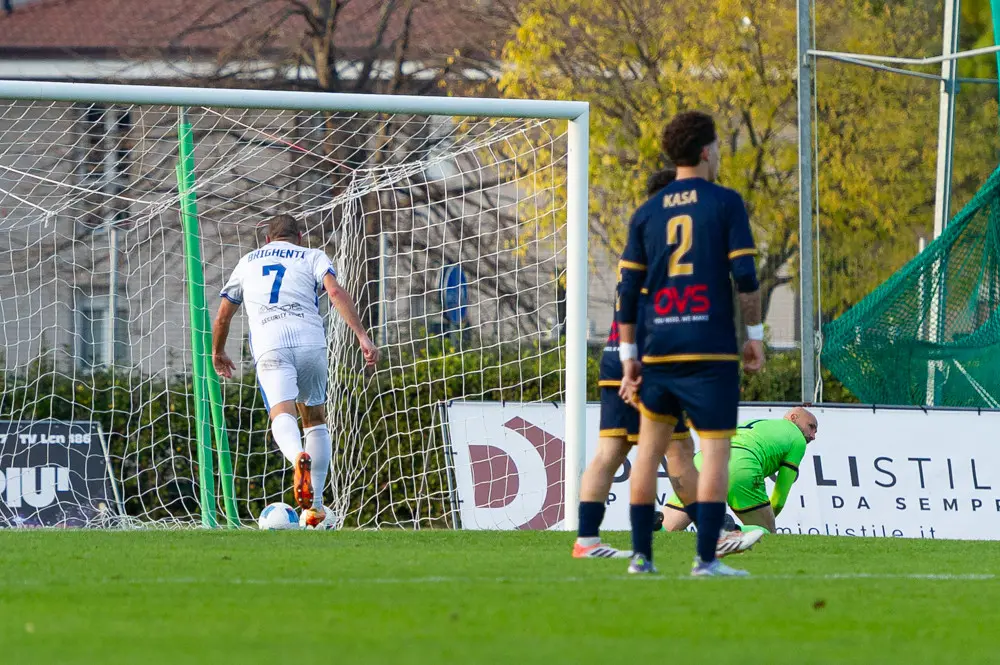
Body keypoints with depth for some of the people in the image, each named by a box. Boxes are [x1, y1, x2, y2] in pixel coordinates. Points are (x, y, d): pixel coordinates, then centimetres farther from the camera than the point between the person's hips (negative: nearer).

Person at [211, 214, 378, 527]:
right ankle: (314, 504, 13)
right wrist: (362, 336, -7)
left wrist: (218, 353, 50)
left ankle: (299, 456, -54)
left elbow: (222, 317, 32)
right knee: (315, 419, 18)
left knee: (282, 415, -19)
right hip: (310, 341, 1)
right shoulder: (313, 257, 20)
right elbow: (335, 292, 0)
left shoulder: (247, 262, 28)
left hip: (269, 345, 0)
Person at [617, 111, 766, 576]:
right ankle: (706, 560, -10)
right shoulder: (725, 203, -2)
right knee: (715, 450, -3)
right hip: (712, 349, -4)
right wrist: (755, 336, 1)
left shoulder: (647, 214, 10)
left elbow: (628, 290, 7)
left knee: (651, 446, 14)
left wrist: (629, 358, 12)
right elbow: (745, 276, -9)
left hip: (659, 348, 4)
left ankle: (640, 555, 12)